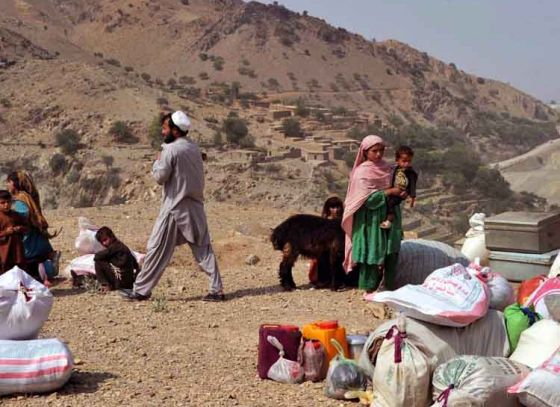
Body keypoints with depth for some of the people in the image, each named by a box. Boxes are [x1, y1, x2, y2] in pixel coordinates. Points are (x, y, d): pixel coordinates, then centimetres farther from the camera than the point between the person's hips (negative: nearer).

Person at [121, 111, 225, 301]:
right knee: (203, 249, 7)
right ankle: (217, 289, 2)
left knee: (157, 249, 2)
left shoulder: (171, 150, -14)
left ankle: (141, 290, 10)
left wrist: (157, 161, 5)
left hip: (175, 208, -7)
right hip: (196, 207, 7)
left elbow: (160, 176, -13)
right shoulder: (195, 148, 9)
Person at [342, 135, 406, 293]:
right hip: (371, 219, -6)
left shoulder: (386, 167, 8)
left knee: (391, 252, 7)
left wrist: (401, 193, -6)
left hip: (389, 216, 6)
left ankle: (389, 287, 18)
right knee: (373, 253, -1)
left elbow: (396, 185, 17)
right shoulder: (362, 172, -11)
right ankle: (369, 289, 10)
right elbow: (368, 199, -17)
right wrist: (390, 192, -16)